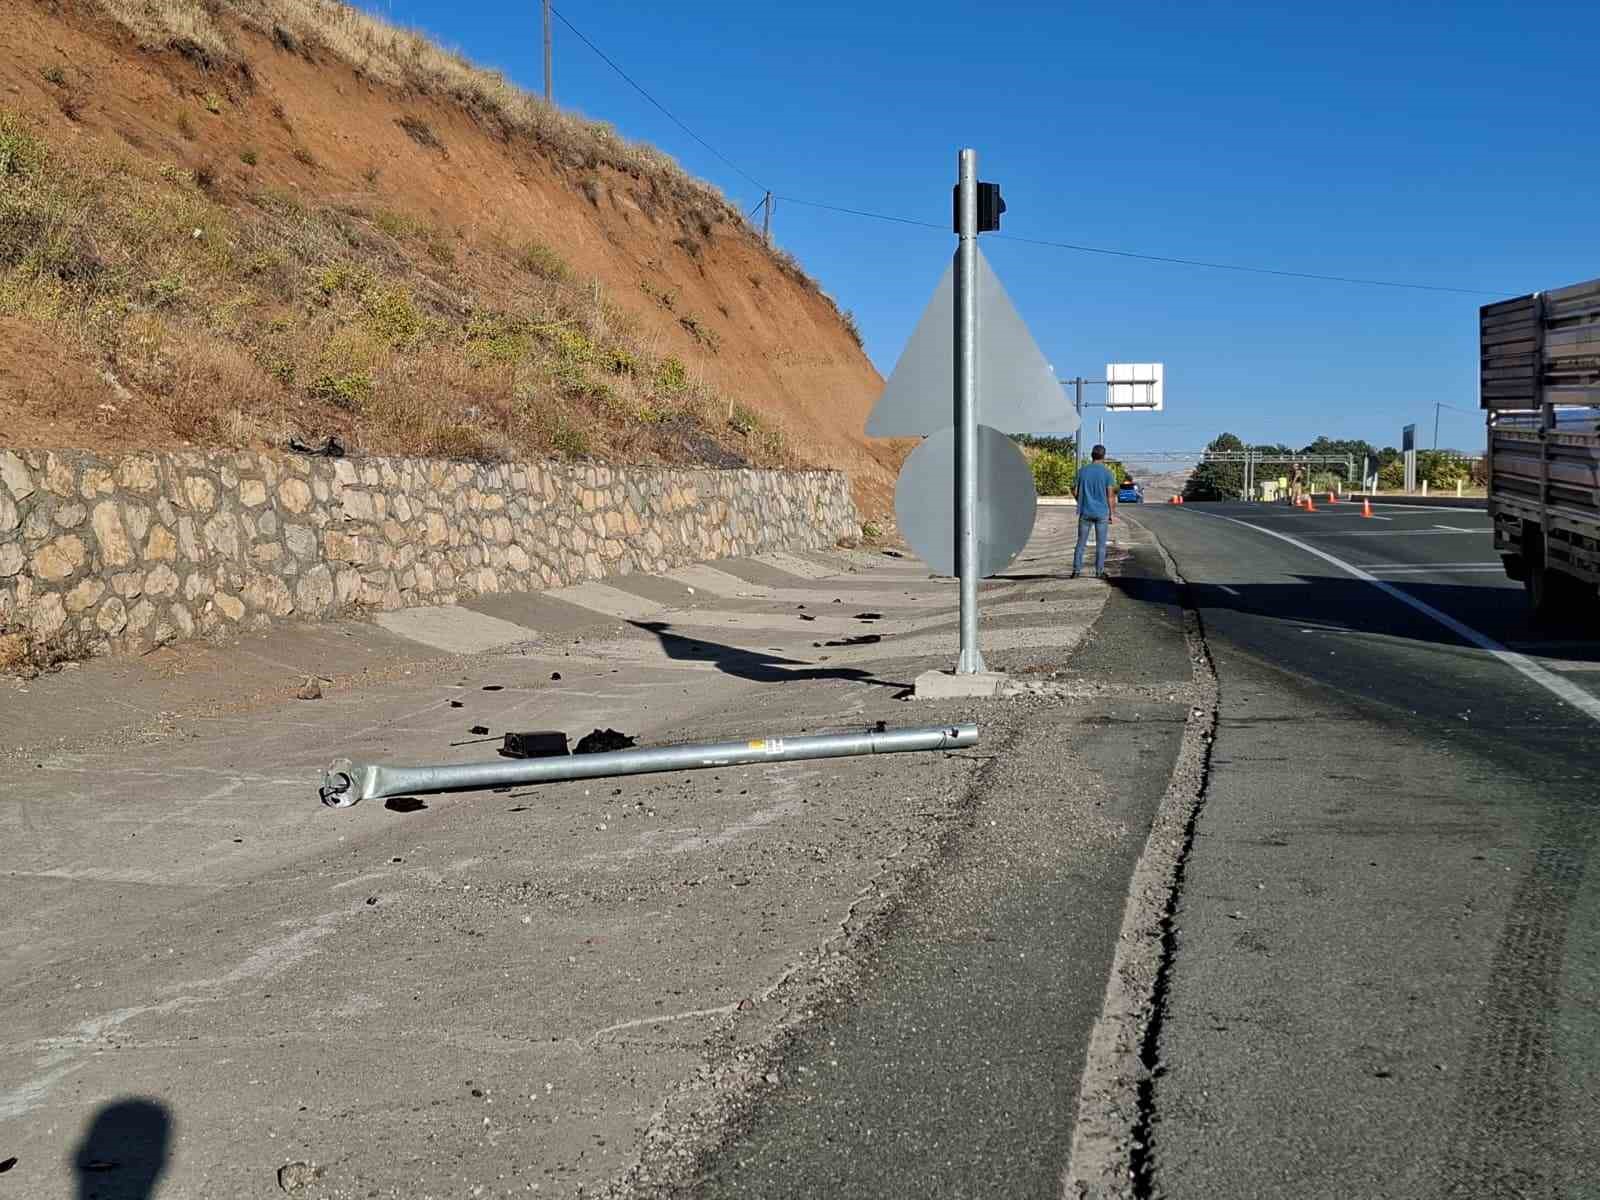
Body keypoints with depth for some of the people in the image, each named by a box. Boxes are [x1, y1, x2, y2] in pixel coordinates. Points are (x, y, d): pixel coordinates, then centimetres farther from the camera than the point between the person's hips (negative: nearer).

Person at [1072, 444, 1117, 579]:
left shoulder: (1082, 471, 1)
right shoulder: (1107, 472, -6)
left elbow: (1075, 492, 3)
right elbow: (1110, 495, -7)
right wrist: (1111, 513, 1)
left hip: (1085, 512, 2)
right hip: (1102, 512, -2)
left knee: (1081, 543, 7)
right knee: (1100, 544, 6)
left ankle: (1076, 570, 3)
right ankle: (1099, 572, 6)